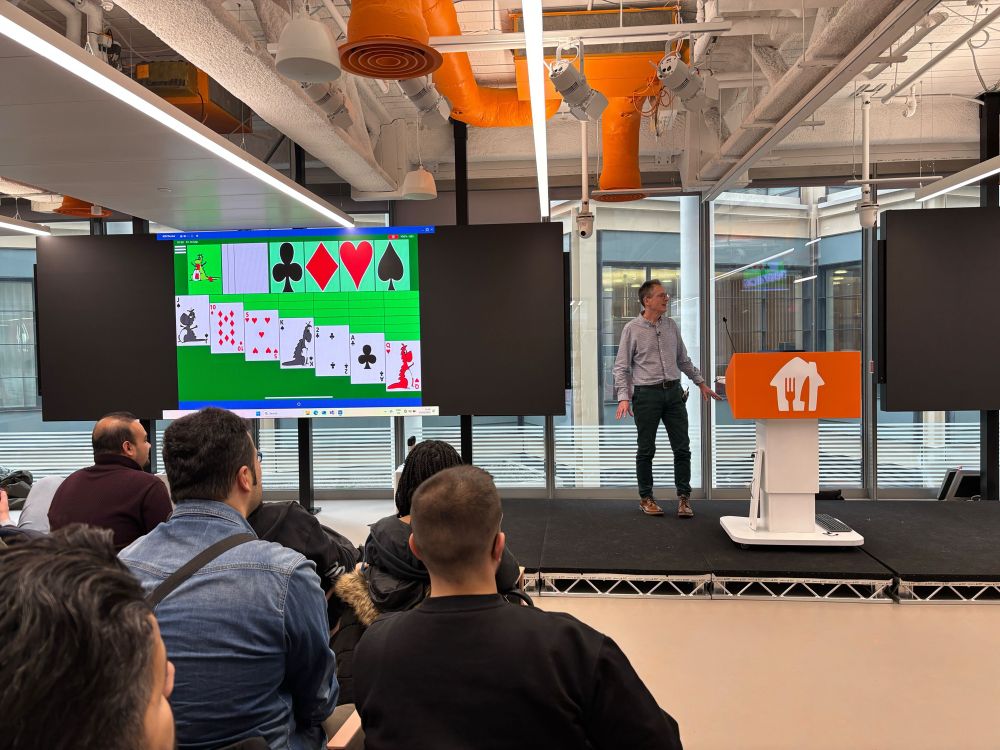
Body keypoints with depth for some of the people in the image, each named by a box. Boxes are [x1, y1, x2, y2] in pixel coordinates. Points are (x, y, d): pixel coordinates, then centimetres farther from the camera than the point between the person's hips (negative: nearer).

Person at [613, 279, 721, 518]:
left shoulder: (671, 325, 10)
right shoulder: (632, 329, -4)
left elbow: (683, 359, 21)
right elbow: (621, 366, -5)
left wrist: (700, 382, 20)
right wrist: (623, 397, -15)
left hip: (673, 391, 4)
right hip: (646, 393, -4)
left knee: (682, 447, 3)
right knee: (646, 449, 5)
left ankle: (684, 497, 14)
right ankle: (646, 498, 18)